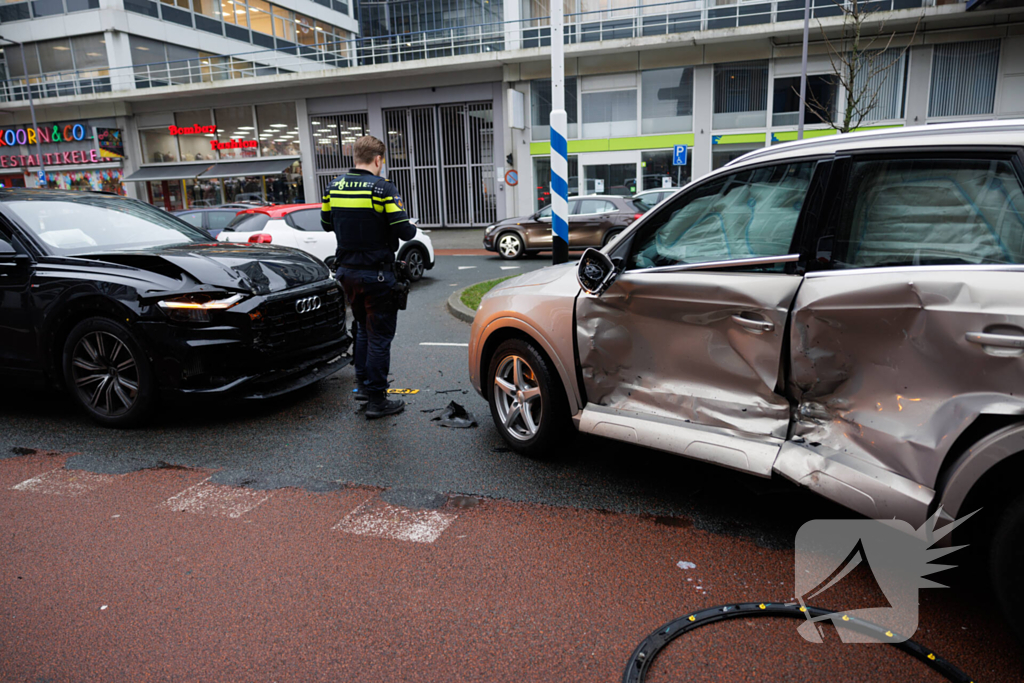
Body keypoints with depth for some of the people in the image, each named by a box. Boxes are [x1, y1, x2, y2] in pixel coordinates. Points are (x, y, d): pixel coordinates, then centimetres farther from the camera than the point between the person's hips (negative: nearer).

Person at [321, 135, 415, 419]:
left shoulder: (334, 186, 4)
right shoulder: (383, 188, -15)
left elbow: (327, 223, 15)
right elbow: (404, 231, -17)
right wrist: (411, 229, 5)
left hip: (347, 271, 6)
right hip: (376, 274, -6)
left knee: (364, 327, 24)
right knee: (380, 335, 2)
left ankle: (363, 384, 31)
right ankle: (376, 399, 7)